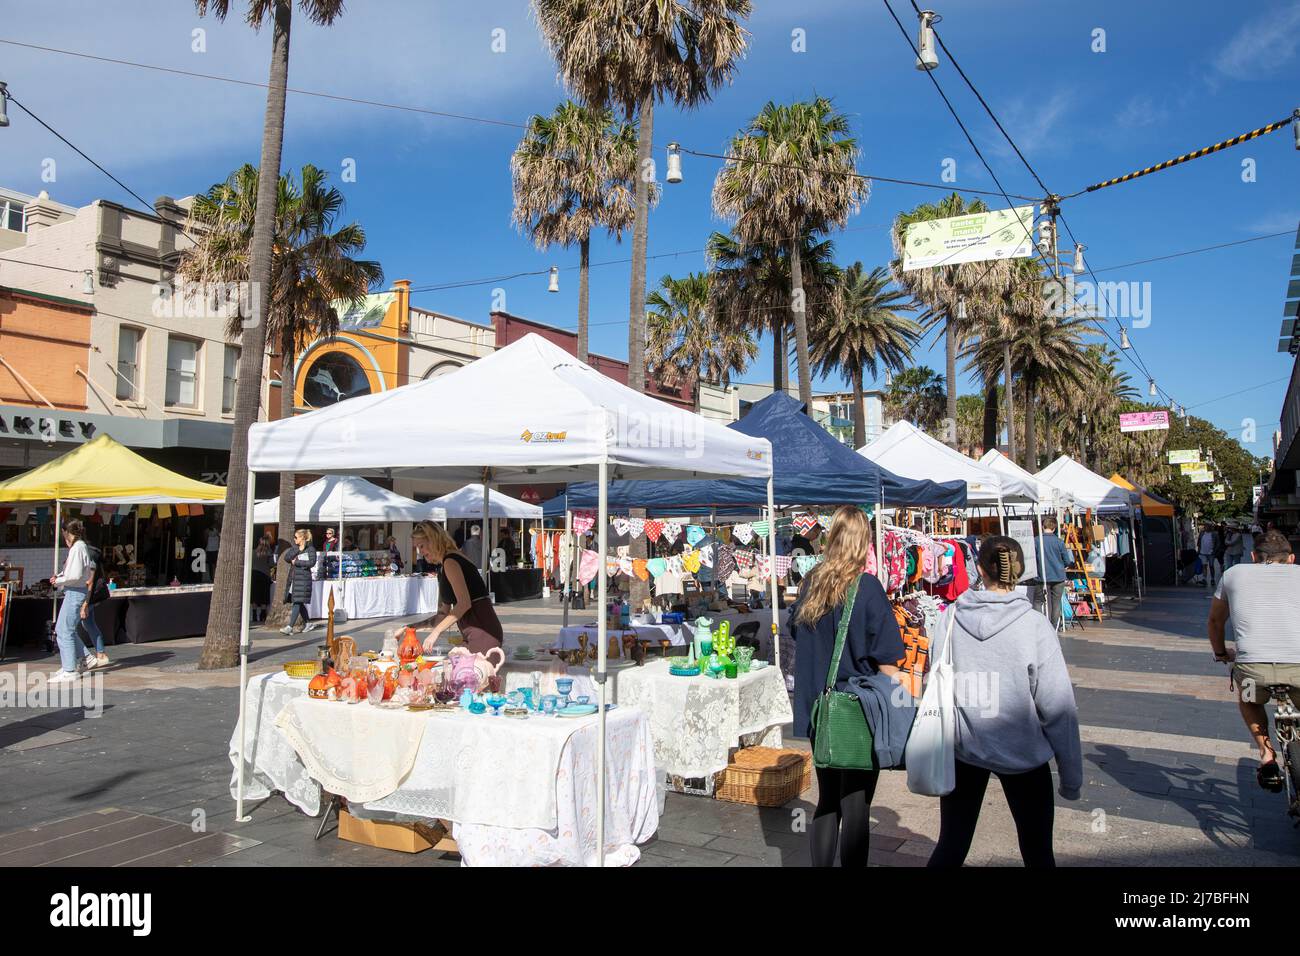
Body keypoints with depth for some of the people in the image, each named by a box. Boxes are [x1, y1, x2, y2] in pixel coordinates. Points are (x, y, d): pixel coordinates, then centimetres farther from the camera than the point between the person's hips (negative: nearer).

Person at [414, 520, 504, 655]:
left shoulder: (450, 561, -11)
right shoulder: (442, 570, 20)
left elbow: (464, 603, -21)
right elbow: (443, 612, 21)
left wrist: (436, 632, -20)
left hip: (482, 633, -10)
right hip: (475, 635, 10)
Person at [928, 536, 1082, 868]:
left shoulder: (950, 618, -9)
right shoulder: (1034, 625, -15)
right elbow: (1057, 707, -12)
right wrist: (1071, 776, -1)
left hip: (961, 750, 2)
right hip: (1022, 754, -2)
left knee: (950, 847, 15)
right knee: (1037, 851, 17)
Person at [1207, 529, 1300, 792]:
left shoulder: (1235, 574, 26)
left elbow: (1215, 621, 39)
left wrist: (1221, 653, 56)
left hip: (1252, 662, 0)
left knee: (1248, 701, 34)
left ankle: (1267, 756, 17)